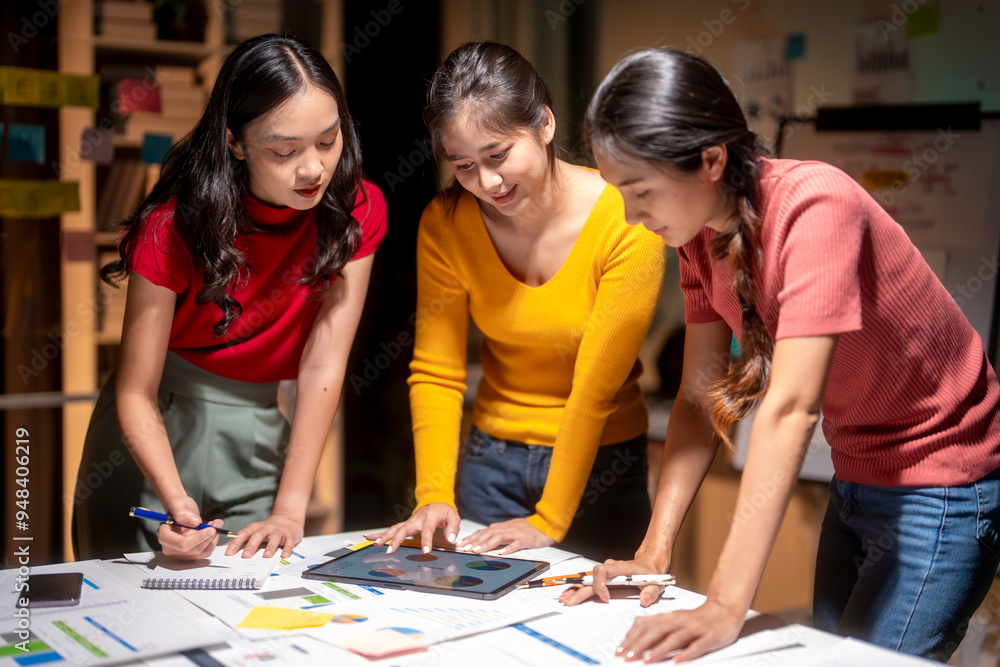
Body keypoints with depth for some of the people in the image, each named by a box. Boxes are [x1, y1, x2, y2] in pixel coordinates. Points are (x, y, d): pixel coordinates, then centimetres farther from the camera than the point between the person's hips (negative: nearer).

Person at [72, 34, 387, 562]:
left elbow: (323, 365, -15)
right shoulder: (174, 226, -20)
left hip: (257, 438, 2)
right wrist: (175, 502, -34)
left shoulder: (358, 210, -12)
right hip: (153, 438, -2)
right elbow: (136, 393, -17)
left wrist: (290, 512, -20)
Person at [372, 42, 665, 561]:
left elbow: (597, 387, -20)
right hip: (492, 461, 3)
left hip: (599, 464, -3)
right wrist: (435, 494, -19)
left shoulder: (627, 221, -21)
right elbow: (436, 371, -8)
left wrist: (549, 521, -18)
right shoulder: (445, 222, -9)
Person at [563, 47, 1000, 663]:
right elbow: (701, 398, -2)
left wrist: (727, 606, -38)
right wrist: (655, 550, -11)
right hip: (856, 482, 8)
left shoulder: (816, 205, -28)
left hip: (941, 492, -7)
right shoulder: (700, 231, -4)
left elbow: (790, 407, -35)